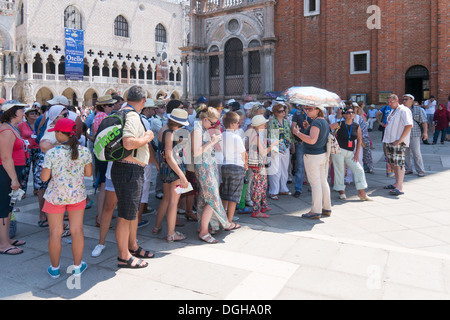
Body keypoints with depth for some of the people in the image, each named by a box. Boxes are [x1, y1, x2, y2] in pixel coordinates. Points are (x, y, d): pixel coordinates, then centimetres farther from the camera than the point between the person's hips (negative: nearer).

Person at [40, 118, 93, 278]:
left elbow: (44, 177, -9)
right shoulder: (85, 151, -7)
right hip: (78, 195, 2)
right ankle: (77, 266, 22)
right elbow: (89, 173, 2)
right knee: (77, 230, 11)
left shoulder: (51, 153, -14)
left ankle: (55, 268, 23)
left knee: (55, 233, 10)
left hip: (55, 196, -2)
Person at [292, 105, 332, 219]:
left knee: (315, 183, -5)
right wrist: (308, 128, 17)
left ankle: (316, 211, 1)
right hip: (324, 155, 10)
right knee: (323, 182, 15)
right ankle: (327, 208, 23)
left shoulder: (316, 123, -17)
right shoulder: (325, 122, 13)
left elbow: (312, 140, -27)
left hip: (313, 157, -9)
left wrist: (297, 133, -19)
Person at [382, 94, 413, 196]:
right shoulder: (393, 112, 19)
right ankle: (397, 183, 24)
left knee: (399, 163, -12)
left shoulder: (404, 110, -9)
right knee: (393, 163, 13)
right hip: (390, 142, 9)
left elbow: (409, 125, -19)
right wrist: (386, 142, 18)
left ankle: (400, 187, -14)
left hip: (398, 143, -9)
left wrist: (400, 140, -22)